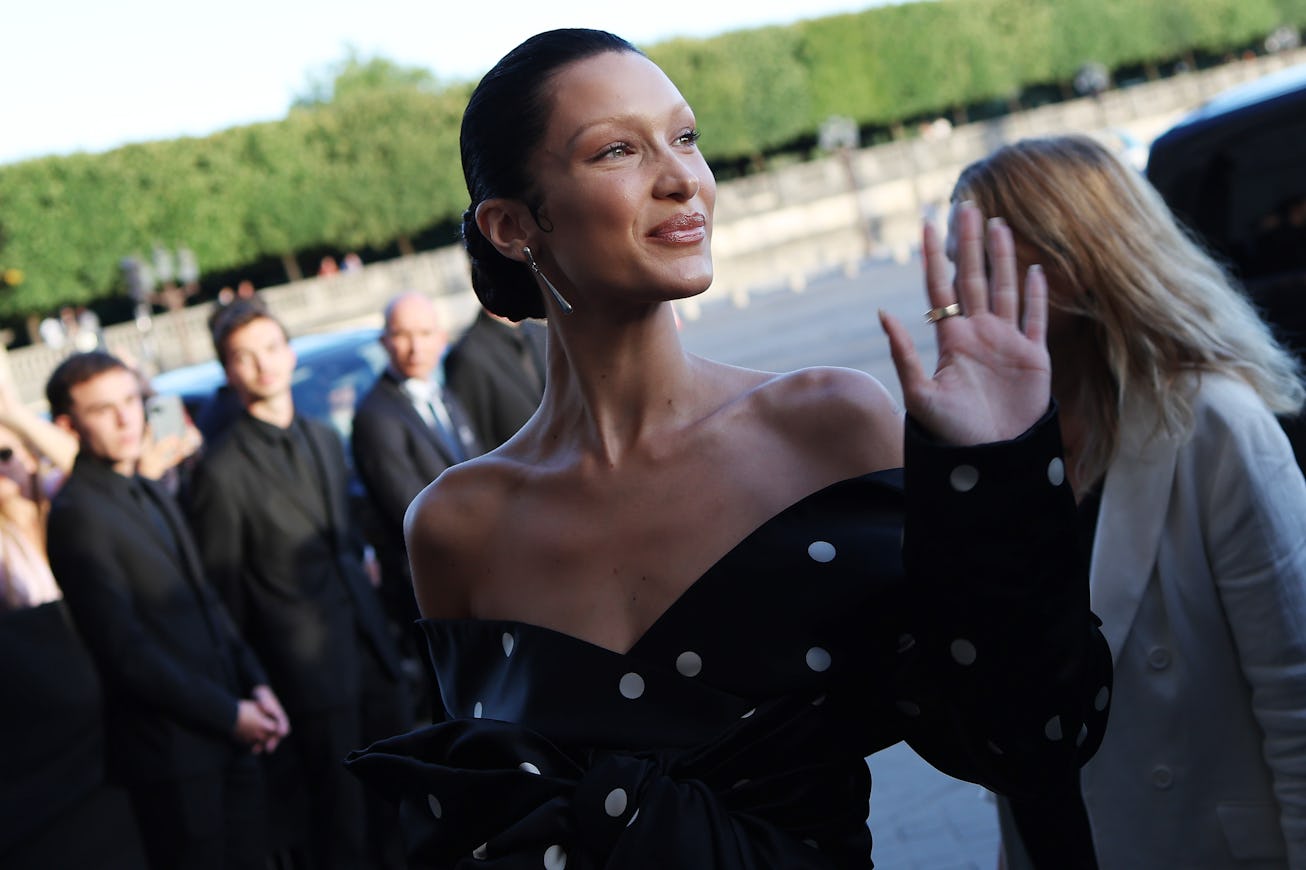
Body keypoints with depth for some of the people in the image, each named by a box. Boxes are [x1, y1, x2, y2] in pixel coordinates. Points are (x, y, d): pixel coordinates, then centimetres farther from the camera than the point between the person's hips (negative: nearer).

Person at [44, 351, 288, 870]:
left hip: (227, 730, 8)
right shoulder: (77, 515, -15)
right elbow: (125, 651, -18)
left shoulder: (150, 495, 13)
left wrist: (255, 686, 3)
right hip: (170, 744, -8)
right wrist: (227, 714, -14)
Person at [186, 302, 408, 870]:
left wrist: (377, 625, 14)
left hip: (369, 646, 6)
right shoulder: (222, 471, -12)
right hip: (308, 667, -6)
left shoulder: (324, 440, 10)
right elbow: (222, 593, -8)